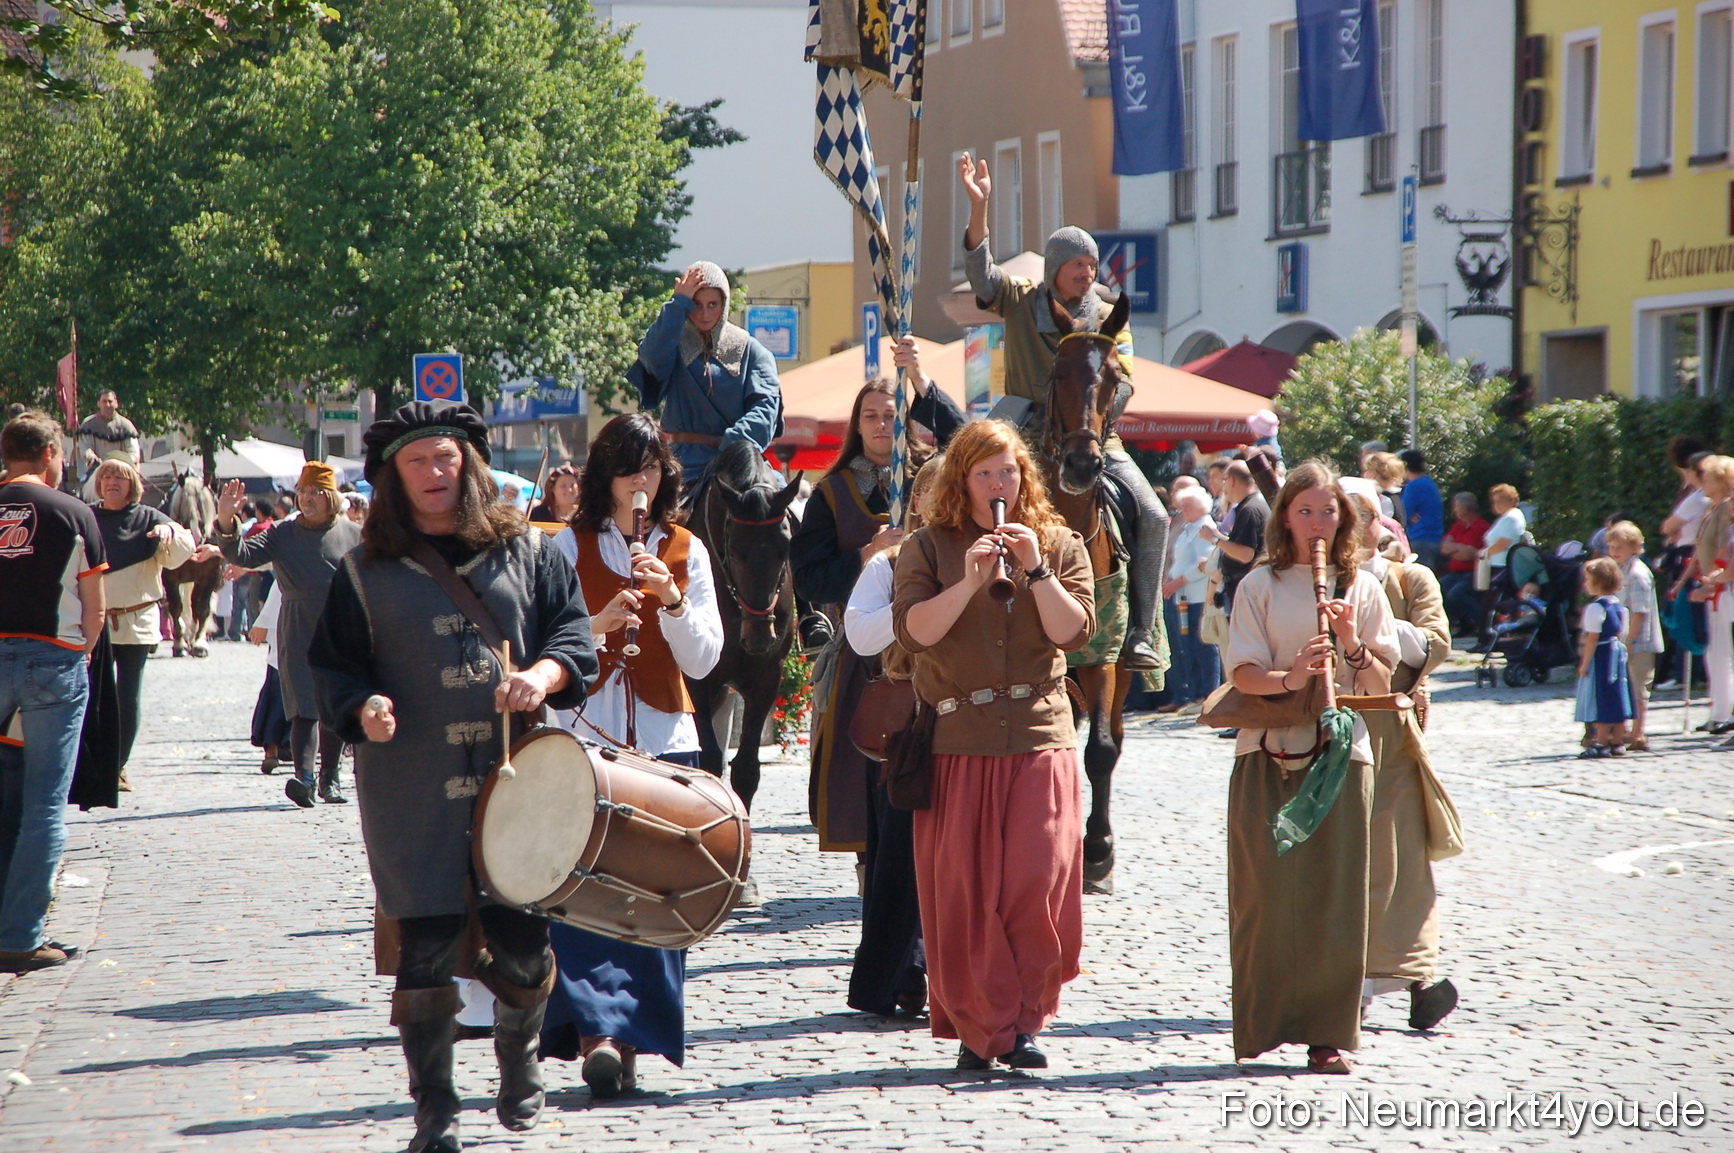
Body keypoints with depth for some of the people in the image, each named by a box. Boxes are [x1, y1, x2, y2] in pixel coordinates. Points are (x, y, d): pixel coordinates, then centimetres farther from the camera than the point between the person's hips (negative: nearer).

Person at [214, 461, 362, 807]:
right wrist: (226, 523, -23)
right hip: (298, 634, -1)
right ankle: (303, 776, -21)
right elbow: (244, 555, -7)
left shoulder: (355, 535, 5)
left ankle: (329, 779, 20)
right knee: (305, 708, -12)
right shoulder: (282, 534, 4)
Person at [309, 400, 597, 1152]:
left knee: (522, 942, 2)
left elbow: (575, 631, 5)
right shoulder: (366, 573, 9)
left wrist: (545, 674, -15)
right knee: (426, 949, -2)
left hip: (516, 780, 1)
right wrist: (364, 709, -12)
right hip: (415, 793, -1)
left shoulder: (527, 552, 10)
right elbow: (331, 667, 8)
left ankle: (519, 1065, 31)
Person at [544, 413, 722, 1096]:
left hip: (663, 739, 2)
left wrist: (671, 598, -9)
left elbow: (702, 661, 6)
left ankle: (630, 1040, 4)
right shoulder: (569, 546, 6)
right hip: (585, 736, -2)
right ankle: (598, 1032, -19)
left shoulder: (686, 551, 11)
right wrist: (597, 625, -16)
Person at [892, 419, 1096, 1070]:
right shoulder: (929, 548, 7)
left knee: (1038, 883, -8)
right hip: (956, 741, -1)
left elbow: (1074, 632, -1)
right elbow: (912, 631, -7)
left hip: (1039, 735, 1)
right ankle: (979, 1028, 6)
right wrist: (969, 581, -16)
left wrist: (1035, 570, -11)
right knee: (964, 889, -2)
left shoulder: (1059, 546, 11)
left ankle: (1021, 1023, 2)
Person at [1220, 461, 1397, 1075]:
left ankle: (1327, 1033, 2)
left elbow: (1381, 684, 8)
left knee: (1334, 896, -2)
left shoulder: (1363, 587, 10)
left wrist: (1352, 644, -10)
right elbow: (1243, 673, -3)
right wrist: (1290, 678, -22)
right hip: (1267, 753, -1)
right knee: (1266, 891, -4)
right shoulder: (1260, 585, 6)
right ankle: (1262, 1025, 5)